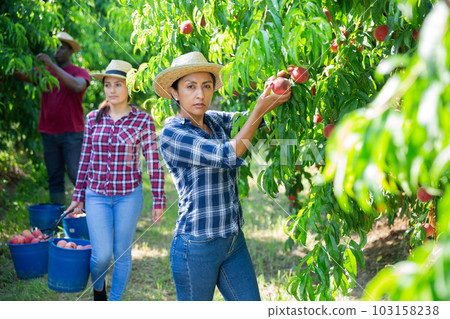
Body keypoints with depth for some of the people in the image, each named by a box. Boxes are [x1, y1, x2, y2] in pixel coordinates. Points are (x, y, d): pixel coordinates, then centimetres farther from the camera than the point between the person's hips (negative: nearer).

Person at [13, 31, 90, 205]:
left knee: (76, 175, -7)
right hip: (49, 132, 4)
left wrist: (52, 65, -24)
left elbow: (77, 86, -22)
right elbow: (22, 75, 2)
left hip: (72, 133, -4)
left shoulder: (80, 72, 0)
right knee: (54, 177, 7)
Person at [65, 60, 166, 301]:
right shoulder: (93, 119, 3)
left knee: (122, 253, 7)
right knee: (102, 255, -5)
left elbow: (153, 163, -4)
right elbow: (85, 159, 9)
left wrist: (158, 200, -6)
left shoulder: (143, 121, -5)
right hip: (97, 195, 1)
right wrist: (78, 196, 10)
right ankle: (98, 287, 29)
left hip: (129, 195, -1)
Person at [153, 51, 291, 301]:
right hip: (197, 247, -6)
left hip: (234, 240, 7)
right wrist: (261, 109, -20)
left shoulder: (216, 120, 7)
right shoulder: (171, 134, -15)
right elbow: (228, 155, -22)